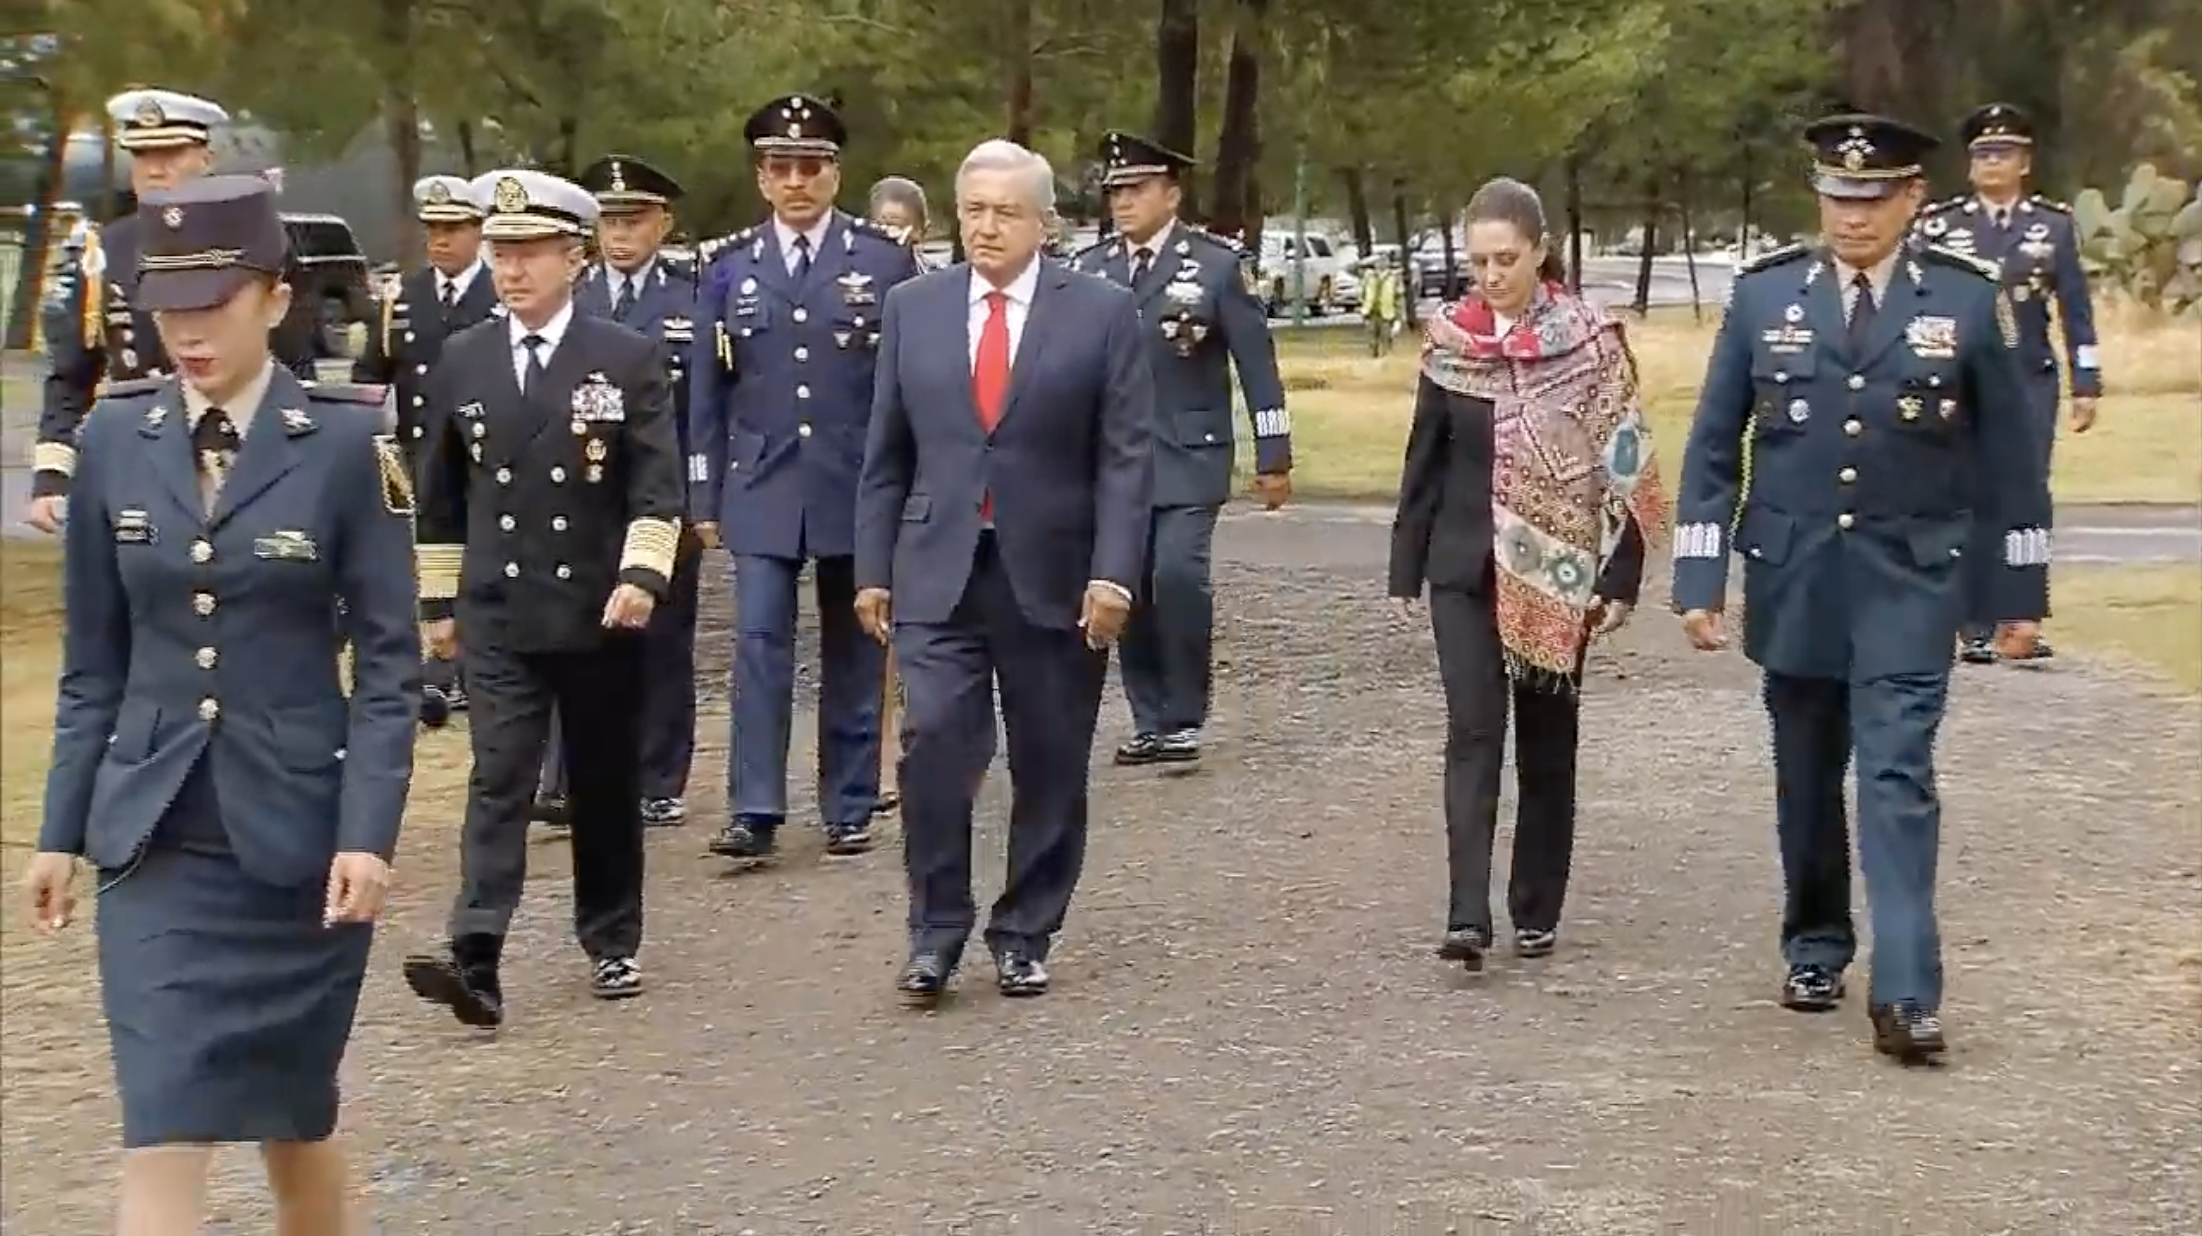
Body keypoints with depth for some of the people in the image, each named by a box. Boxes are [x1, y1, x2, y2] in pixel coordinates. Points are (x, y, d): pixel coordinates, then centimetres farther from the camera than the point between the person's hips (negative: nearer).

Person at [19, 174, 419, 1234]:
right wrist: (62, 832, 6)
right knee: (161, 1133, -5)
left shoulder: (346, 441, -7)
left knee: (292, 1109, 14)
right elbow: (93, 661, 8)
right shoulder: (115, 437, 2)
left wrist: (368, 834, -13)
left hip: (297, 831, -2)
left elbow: (387, 661, -6)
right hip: (152, 837, 2)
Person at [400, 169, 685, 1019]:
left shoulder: (628, 358, -1)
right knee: (498, 781, -9)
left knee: (603, 782, 10)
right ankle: (475, 960, -18)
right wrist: (438, 597, 13)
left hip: (598, 610, -1)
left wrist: (642, 573, -19)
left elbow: (657, 481, -6)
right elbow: (441, 491, 13)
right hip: (497, 611, 1)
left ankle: (612, 942, 25)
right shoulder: (462, 361, 7)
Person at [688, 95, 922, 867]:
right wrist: (705, 498, 3)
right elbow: (706, 392, 7)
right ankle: (754, 813, -7)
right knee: (758, 644, -7)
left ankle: (849, 809, 17)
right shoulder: (729, 267, 5)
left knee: (851, 652, 8)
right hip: (762, 487, 1)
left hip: (860, 487, -1)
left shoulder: (886, 261, 0)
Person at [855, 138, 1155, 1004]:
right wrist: (873, 568, 6)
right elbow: (886, 452, 10)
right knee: (935, 747, -11)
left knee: (1049, 770, 6)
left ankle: (1024, 938, 20)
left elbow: (1126, 456, -3)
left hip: (1053, 580, -1)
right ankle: (935, 934, 3)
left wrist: (1113, 574, -11)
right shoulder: (913, 308, 7)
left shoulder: (1102, 313, 0)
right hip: (937, 574, 1)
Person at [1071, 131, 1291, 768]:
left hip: (1188, 456, -4)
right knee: (1127, 588, 4)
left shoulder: (1215, 263, -2)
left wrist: (1273, 457, -3)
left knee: (1178, 573, -17)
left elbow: (1256, 362, -1)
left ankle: (1184, 716, -4)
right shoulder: (1089, 268, 7)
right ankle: (1150, 721, 15)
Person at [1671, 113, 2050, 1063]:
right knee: (1806, 778, 13)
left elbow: (2010, 457, 3)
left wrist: (2020, 590, 4)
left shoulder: (1969, 301, -2)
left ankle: (1905, 995, -12)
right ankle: (1816, 951, 30)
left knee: (1897, 778, -10)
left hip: (1908, 582, -2)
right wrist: (1698, 582, -1)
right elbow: (1713, 448, 4)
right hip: (1793, 578, 2)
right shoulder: (1764, 295, 1)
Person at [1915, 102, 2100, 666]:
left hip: (2031, 381, 1)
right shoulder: (1939, 225, 3)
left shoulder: (2055, 224, 6)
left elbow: (2076, 309, 8)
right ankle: (1977, 629, 5)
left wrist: (2086, 385, 4)